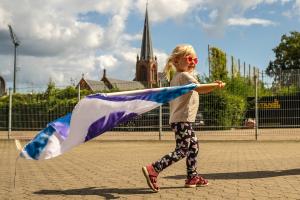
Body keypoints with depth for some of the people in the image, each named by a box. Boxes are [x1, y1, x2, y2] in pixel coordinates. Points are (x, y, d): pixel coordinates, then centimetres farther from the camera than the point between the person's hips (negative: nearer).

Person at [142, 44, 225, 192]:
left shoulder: (175, 77, 15)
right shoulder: (184, 75, -14)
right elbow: (199, 89, -32)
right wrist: (216, 86, -47)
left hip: (178, 119, 10)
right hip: (183, 120, -10)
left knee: (194, 146, 17)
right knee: (182, 151, -11)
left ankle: (192, 177, 24)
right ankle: (153, 170, -18)